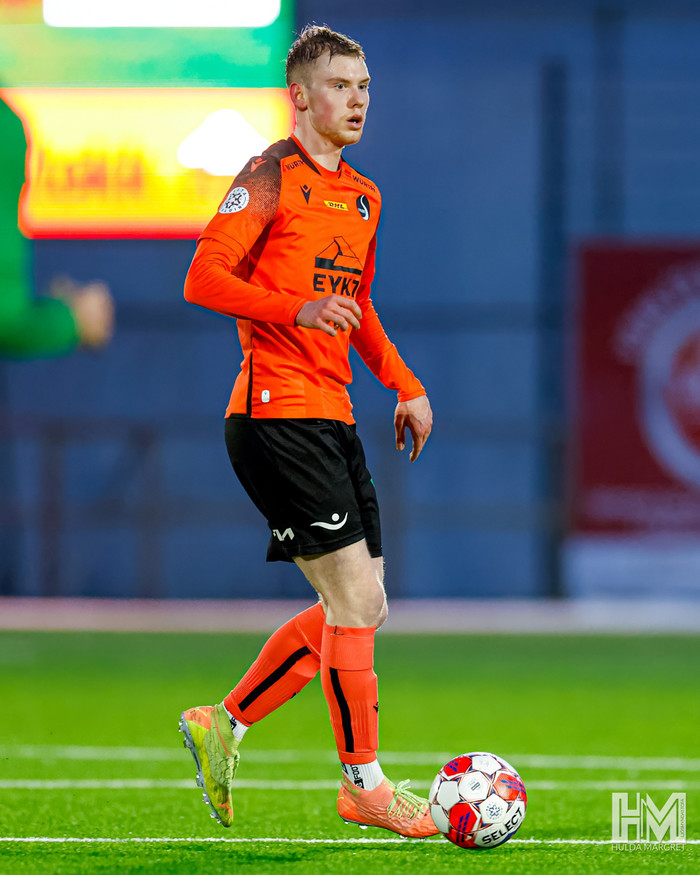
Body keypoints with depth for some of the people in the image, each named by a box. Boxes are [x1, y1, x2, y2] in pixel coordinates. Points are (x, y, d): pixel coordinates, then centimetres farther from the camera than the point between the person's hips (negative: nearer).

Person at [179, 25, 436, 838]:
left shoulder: (363, 196, 18)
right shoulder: (272, 176, -7)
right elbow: (203, 279, -14)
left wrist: (403, 384, 16)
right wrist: (296, 308, -26)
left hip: (331, 418, 9)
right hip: (277, 412, -9)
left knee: (358, 608, 7)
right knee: (355, 596, -11)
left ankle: (222, 724, 18)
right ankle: (363, 783, -3)